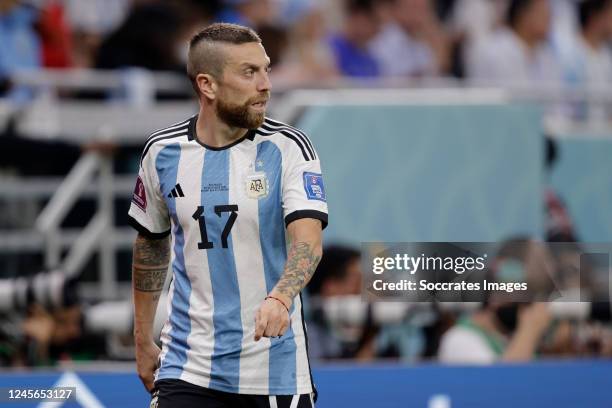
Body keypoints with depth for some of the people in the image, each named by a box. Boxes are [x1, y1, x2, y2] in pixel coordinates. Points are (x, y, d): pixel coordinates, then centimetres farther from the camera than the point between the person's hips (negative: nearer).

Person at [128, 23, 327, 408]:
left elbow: (308, 241, -21)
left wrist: (279, 298, -40)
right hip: (188, 369, 2)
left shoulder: (287, 147, -8)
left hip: (274, 365, -1)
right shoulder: (163, 151, 1)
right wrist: (143, 340, 18)